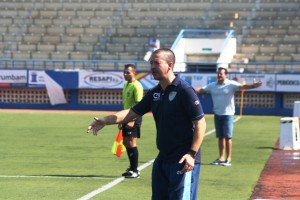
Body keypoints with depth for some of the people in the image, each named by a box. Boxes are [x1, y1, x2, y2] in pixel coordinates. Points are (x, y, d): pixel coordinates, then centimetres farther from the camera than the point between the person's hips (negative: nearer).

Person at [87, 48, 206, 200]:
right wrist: (105, 121, -1)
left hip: (183, 160, -8)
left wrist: (192, 154, -21)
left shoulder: (184, 91, -13)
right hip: (163, 158, 8)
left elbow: (200, 123, -14)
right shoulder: (154, 93, 11)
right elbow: (132, 113, 13)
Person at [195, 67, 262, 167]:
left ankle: (228, 159, 0)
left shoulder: (231, 84, -6)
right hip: (217, 114, 4)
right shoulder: (212, 85, 8)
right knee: (220, 137, 10)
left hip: (228, 114, -4)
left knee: (227, 137, -5)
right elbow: (201, 89, 5)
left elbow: (242, 86, -19)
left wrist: (253, 86, -37)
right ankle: (221, 157, 17)